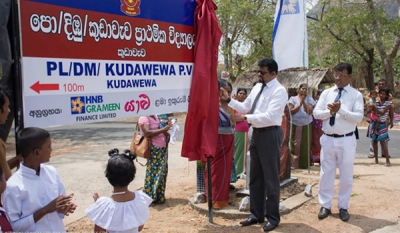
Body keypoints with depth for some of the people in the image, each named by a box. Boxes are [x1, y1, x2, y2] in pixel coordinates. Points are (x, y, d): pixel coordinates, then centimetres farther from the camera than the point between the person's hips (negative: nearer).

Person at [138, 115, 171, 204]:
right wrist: (163, 129, -23)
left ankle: (159, 197, 22)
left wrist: (167, 126, 2)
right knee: (153, 173, -6)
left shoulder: (155, 116, 15)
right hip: (153, 150, -8)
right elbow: (147, 133, -23)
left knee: (162, 173, 11)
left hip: (163, 148, 9)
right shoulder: (144, 118, -10)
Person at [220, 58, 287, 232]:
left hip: (270, 135, -8)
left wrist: (245, 118, -26)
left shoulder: (279, 91, -14)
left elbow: (270, 116, -24)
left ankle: (273, 217, 19)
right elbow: (245, 107, 15)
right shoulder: (257, 87, 11)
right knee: (255, 177, 15)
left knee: (270, 178, 3)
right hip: (256, 133, 8)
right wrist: (228, 100, 4)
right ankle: (256, 214, 28)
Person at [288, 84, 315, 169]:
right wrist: (299, 105, -12)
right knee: (295, 145, -5)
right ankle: (294, 164, -2)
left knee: (305, 145, 0)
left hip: (306, 125, 1)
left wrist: (304, 102, -11)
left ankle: (304, 164, 10)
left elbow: (310, 111, -4)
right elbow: (290, 111, -6)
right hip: (295, 125, -1)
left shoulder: (309, 100, 9)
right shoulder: (293, 99, 6)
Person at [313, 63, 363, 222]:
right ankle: (325, 205, 19)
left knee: (346, 175, 7)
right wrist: (330, 112, -18)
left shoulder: (356, 95, -1)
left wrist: (340, 110, -23)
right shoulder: (326, 93, 7)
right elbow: (316, 113, 0)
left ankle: (343, 207, 20)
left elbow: (359, 117, -13)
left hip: (346, 140, -2)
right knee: (326, 173, 7)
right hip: (328, 139, 2)